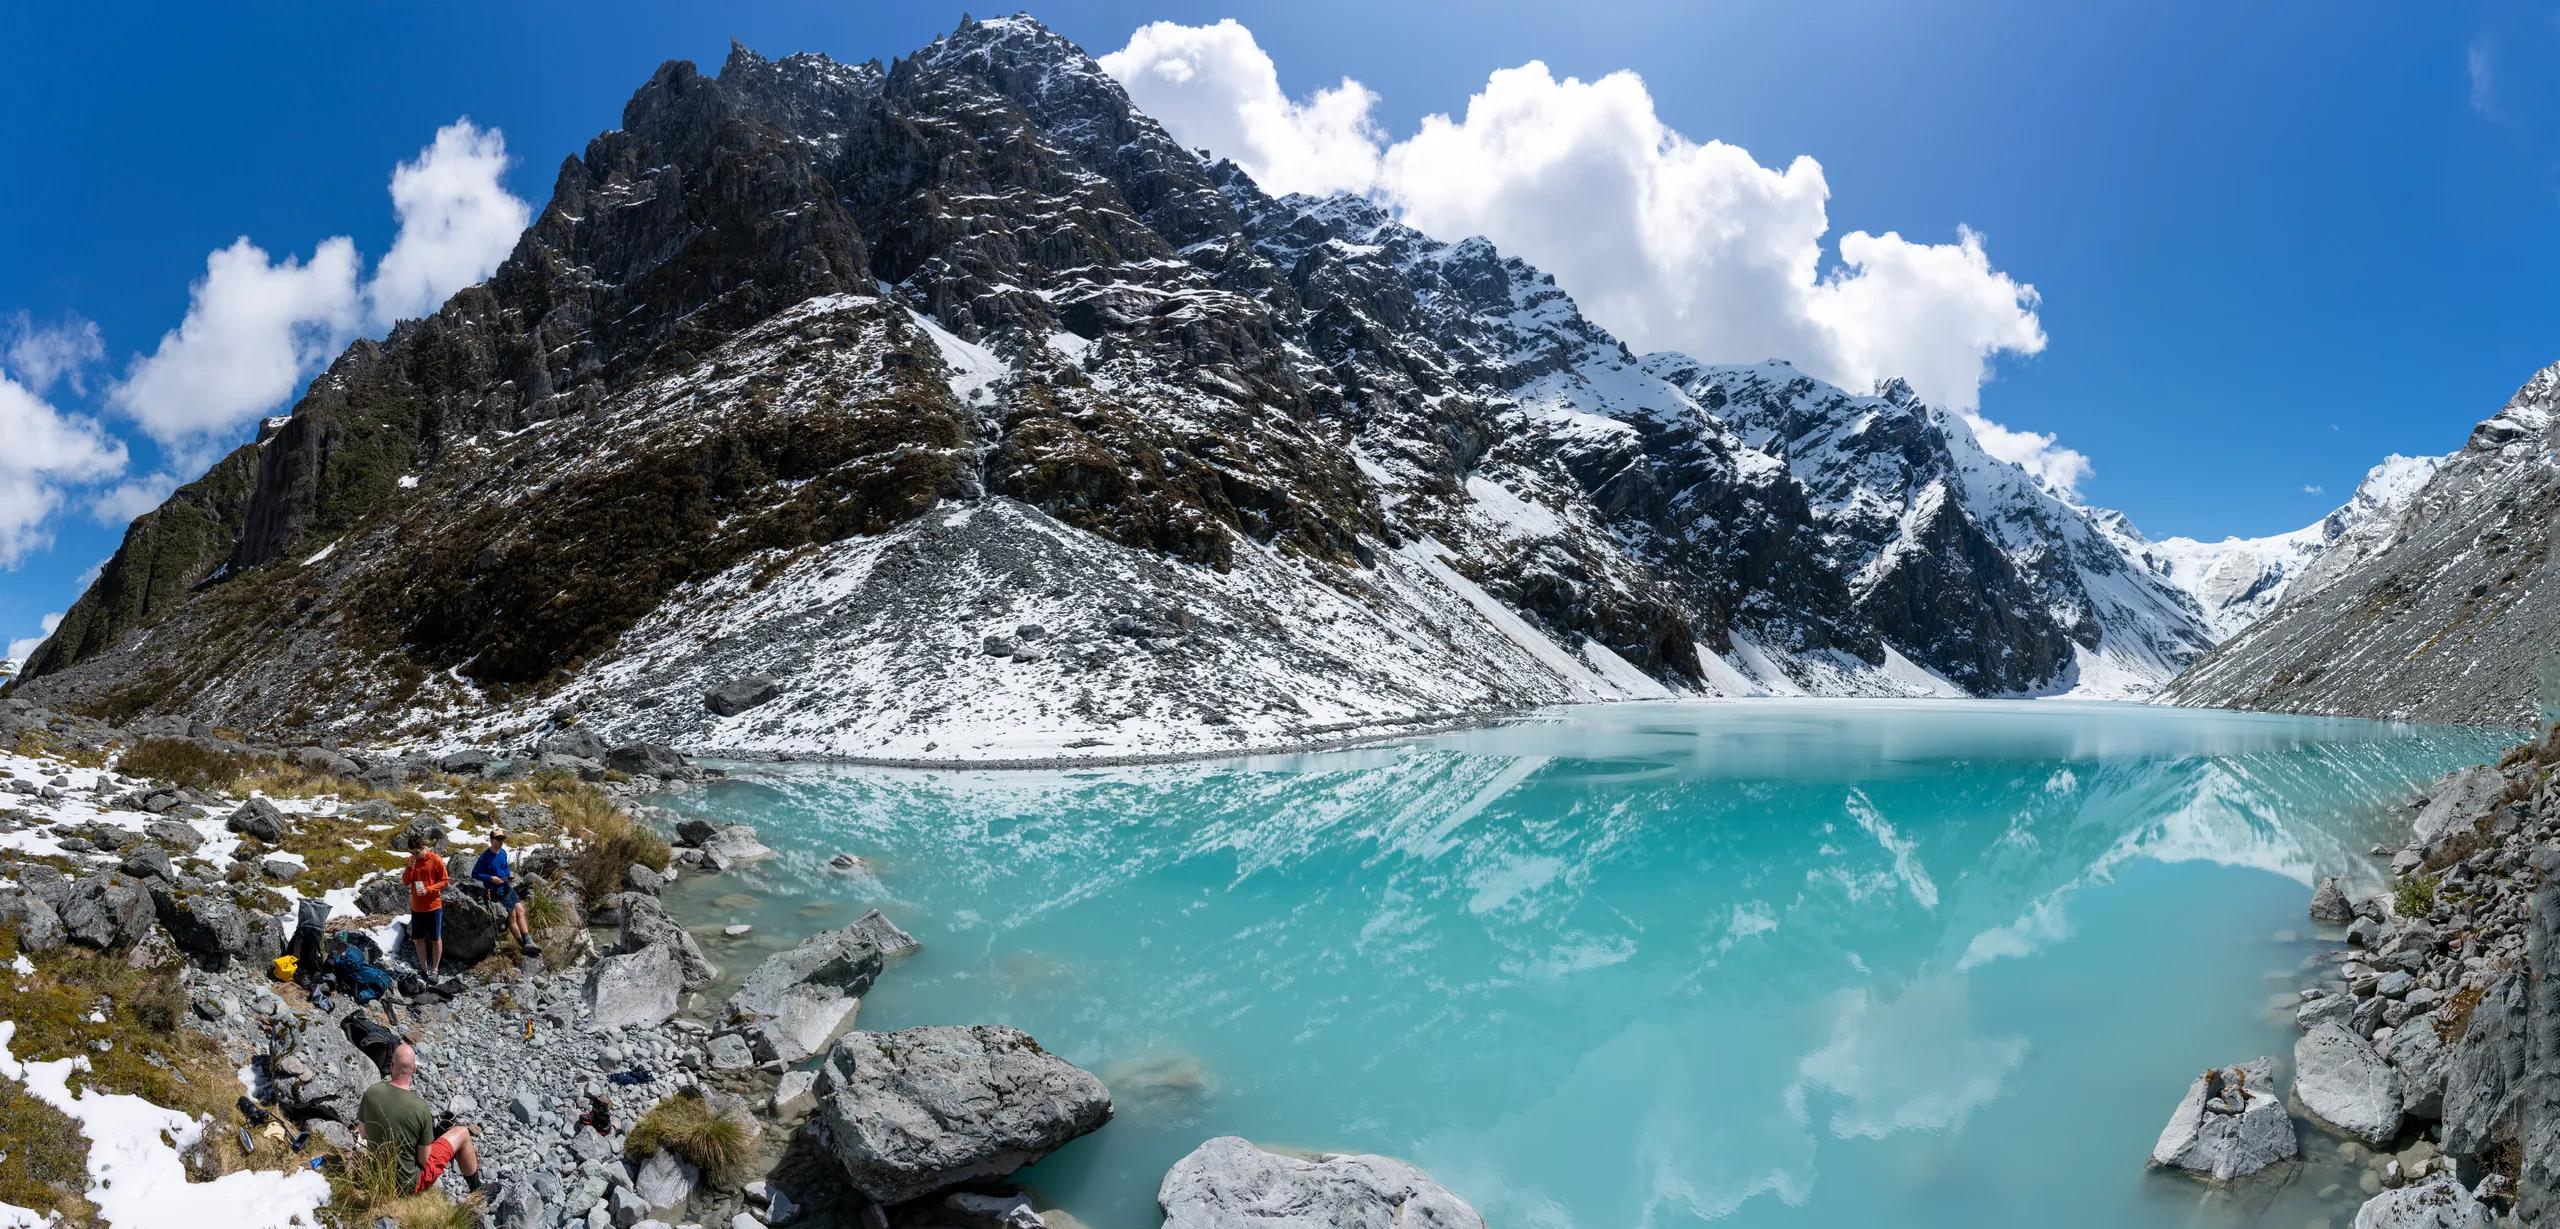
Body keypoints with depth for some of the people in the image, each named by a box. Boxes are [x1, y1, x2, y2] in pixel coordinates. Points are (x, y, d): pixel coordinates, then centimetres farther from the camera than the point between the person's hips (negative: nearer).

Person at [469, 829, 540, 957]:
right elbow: (474, 874, -9)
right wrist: (491, 878, -20)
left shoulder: (503, 852, 8)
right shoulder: (485, 857, -14)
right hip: (497, 889, -7)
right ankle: (524, 945, -1)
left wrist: (510, 875, 5)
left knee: (520, 911, -1)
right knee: (512, 915, -7)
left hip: (508, 886, 7)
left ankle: (528, 942, -2)